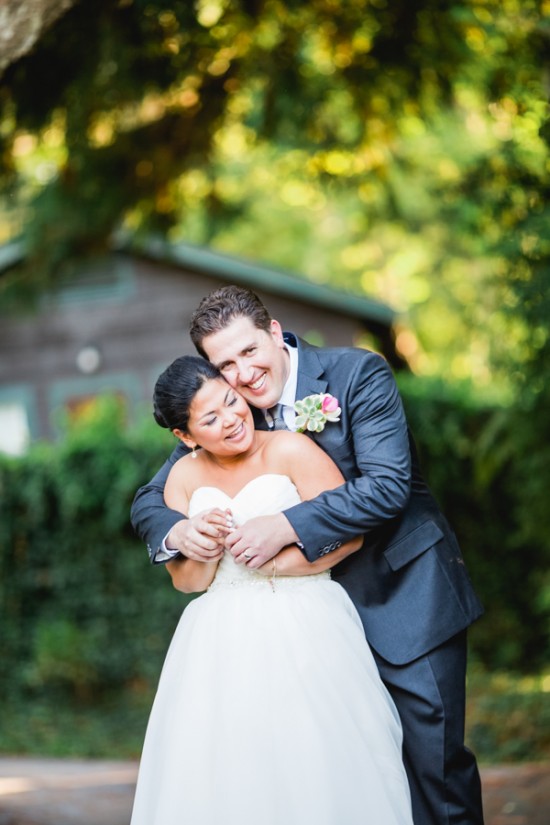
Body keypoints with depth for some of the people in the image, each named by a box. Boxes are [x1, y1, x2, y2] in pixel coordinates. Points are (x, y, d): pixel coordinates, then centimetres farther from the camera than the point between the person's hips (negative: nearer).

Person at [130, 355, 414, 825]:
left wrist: (275, 562, -13)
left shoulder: (289, 451, -2)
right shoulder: (185, 477, 10)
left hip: (304, 631, -3)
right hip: (221, 642, 4)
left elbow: (349, 533, -8)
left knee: (314, 764, -10)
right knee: (221, 767, -4)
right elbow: (186, 581, 8)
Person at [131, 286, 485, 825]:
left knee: (435, 759, -2)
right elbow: (148, 502, 4)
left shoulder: (358, 374, -13)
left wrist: (287, 526, -31)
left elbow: (388, 486, -22)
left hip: (407, 595, -4)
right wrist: (177, 532, -20)